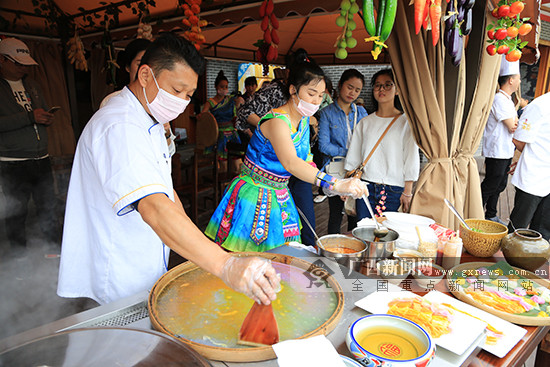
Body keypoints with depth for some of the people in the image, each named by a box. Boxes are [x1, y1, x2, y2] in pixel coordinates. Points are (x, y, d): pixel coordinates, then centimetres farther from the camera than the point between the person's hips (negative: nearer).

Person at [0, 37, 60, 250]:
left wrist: (47, 119, 4)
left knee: (49, 205, 11)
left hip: (42, 159, 5)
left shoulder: (31, 85, 15)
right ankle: (19, 250, 21)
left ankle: (56, 241, 23)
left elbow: (44, 112, 25)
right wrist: (30, 117, -21)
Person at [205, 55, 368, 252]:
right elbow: (290, 163, -42)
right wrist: (336, 184, -51)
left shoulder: (304, 119, 4)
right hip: (254, 197, -8)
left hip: (279, 197, 8)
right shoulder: (277, 121, -24)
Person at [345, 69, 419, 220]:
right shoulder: (365, 122, 10)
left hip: (394, 190, -2)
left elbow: (411, 159, -1)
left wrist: (407, 192, -5)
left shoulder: (406, 122, 1)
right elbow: (353, 157, 12)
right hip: (366, 186, 3)